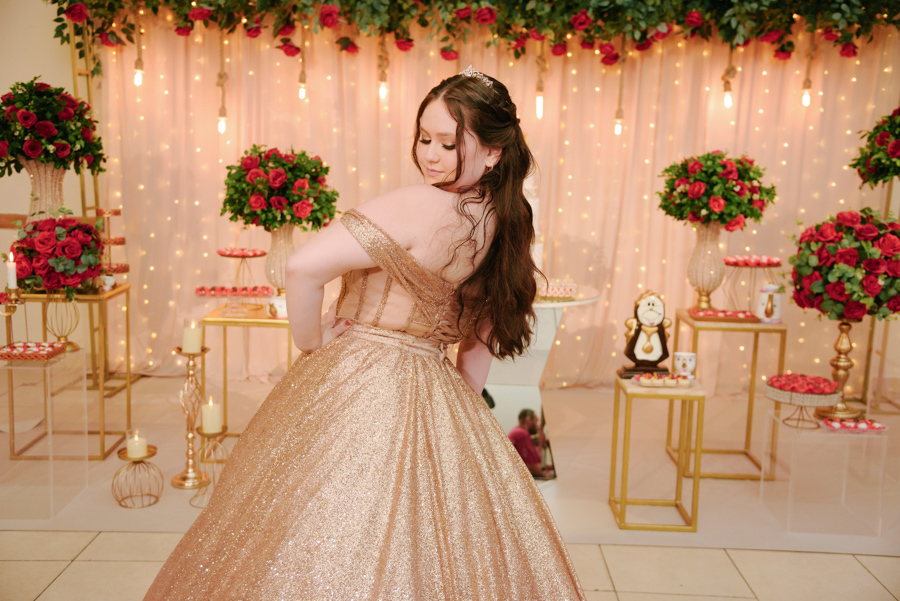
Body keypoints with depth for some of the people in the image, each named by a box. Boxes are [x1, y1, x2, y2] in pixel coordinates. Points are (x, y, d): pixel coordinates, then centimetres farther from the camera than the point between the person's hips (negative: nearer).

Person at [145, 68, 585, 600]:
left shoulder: (420, 206, -22)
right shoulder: (506, 223, 1)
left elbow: (303, 269, -26)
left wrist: (312, 344, -10)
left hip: (357, 388, -7)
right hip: (436, 388, 7)